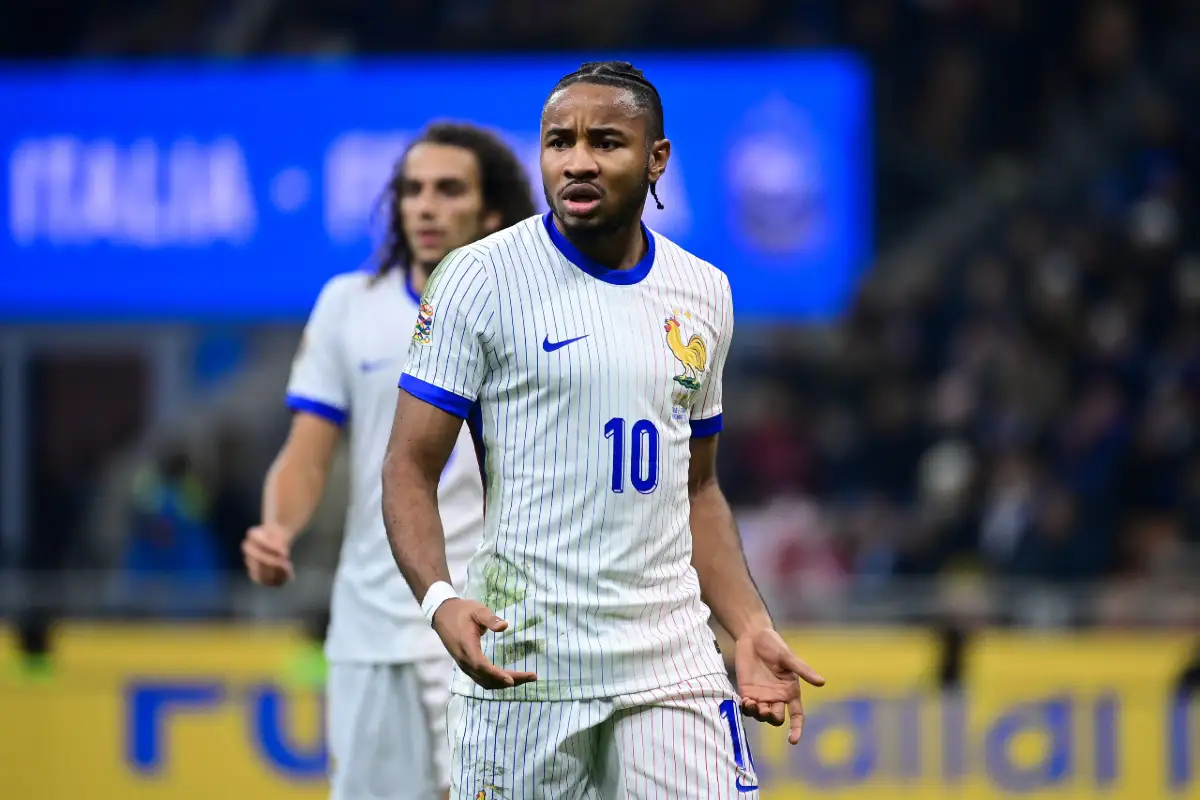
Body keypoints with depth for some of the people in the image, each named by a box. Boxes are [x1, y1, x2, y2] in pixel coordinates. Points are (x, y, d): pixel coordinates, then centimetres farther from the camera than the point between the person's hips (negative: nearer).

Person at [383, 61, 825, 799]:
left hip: (671, 657, 4)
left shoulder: (704, 293, 11)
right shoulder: (482, 279, -4)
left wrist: (752, 628, 9)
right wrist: (439, 598, -22)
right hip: (521, 660, -4)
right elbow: (411, 468, -5)